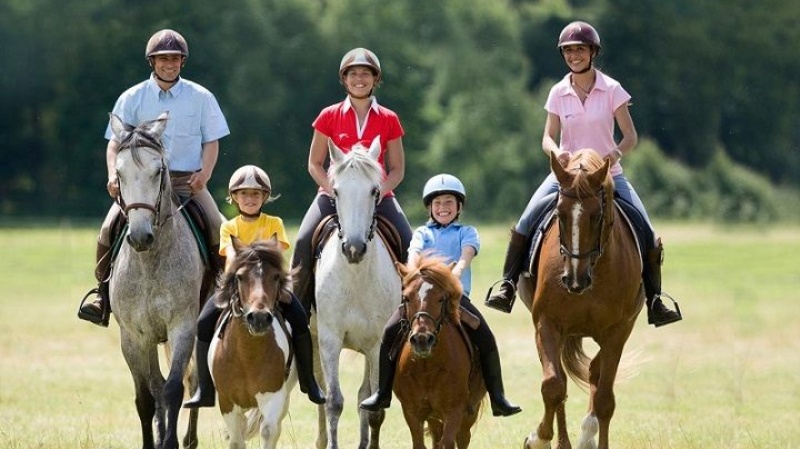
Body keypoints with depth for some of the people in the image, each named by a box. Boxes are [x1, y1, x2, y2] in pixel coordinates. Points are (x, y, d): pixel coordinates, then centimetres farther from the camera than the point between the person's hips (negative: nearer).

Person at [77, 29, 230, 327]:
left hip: (188, 181, 0)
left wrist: (205, 172, -13)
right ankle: (103, 293, -5)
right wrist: (113, 175, -15)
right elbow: (115, 143, 4)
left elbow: (211, 142, 7)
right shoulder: (133, 98, 5)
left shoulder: (200, 98, 7)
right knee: (109, 228, -21)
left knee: (218, 229, -23)